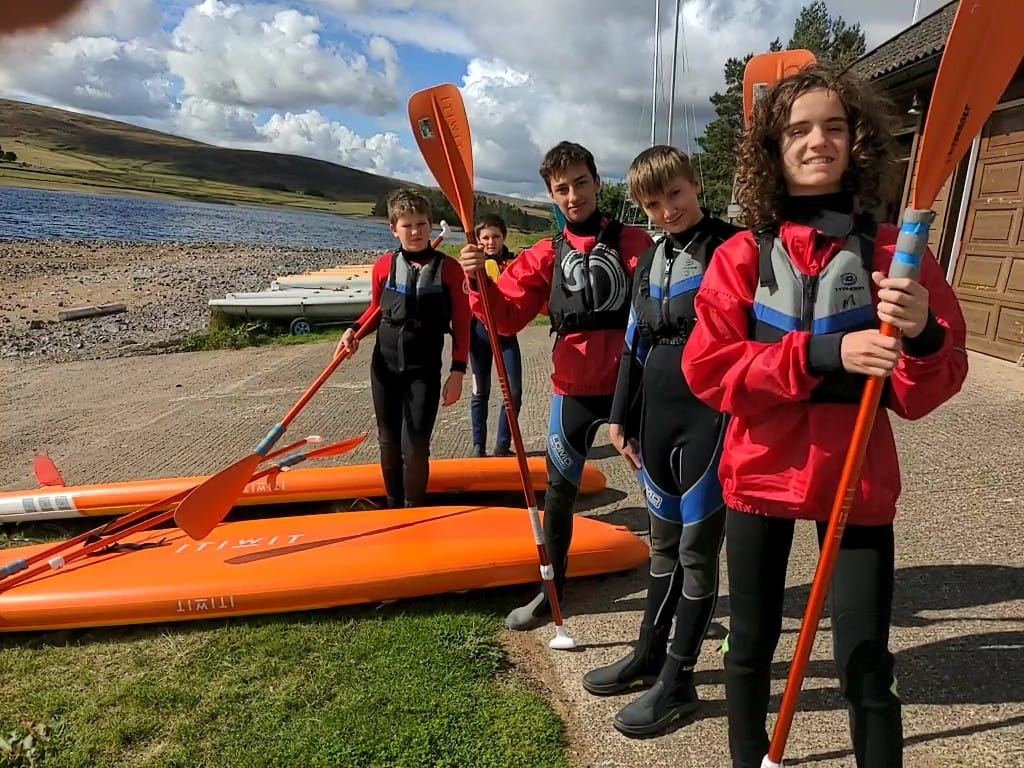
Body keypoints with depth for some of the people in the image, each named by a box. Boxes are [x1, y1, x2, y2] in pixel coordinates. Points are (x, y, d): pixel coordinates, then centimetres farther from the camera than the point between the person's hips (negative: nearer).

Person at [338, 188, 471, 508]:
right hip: (384, 365, 3)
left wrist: (458, 372, -8)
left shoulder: (448, 268, -7)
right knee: (389, 443, 14)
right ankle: (393, 509, 33)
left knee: (415, 448, -5)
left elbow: (461, 324, -4)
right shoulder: (383, 266, 1)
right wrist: (355, 330, -4)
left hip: (424, 370, -3)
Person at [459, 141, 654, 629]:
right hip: (575, 389, 2)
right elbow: (507, 317, -3)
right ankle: (552, 589, 32)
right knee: (558, 494, 11)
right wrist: (479, 281, -21)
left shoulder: (633, 243, 0)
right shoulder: (545, 256, 6)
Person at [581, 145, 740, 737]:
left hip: (711, 414, -6)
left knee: (697, 546, 4)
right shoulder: (651, 261, 12)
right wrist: (622, 416, 16)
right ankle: (649, 655, 34)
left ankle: (679, 681, 19)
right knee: (664, 542, 18)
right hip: (657, 413, 6)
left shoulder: (731, 249, -7)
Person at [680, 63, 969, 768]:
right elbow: (708, 369, -13)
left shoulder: (894, 252, -2)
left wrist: (921, 337, -26)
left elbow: (931, 391, -4)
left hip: (858, 481, 0)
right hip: (760, 474, 1)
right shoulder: (742, 256, -3)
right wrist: (821, 353, -24)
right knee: (751, 645, 15)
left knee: (866, 665, 3)